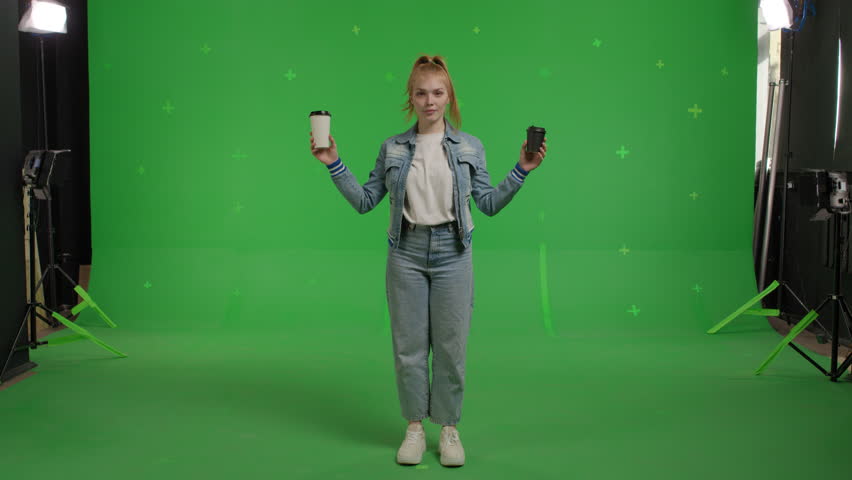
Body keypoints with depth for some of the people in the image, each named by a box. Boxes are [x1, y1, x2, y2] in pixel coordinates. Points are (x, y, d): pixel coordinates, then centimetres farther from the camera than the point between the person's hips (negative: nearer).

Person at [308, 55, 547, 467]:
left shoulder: (469, 147, 5)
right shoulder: (392, 148, 6)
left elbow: (489, 204, 6)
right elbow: (365, 201, 8)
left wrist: (521, 171, -3)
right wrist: (334, 164, 1)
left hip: (452, 253, 0)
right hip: (406, 252, 1)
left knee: (451, 345, 5)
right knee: (409, 344, 6)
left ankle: (449, 428, 19)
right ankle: (414, 427, 19)